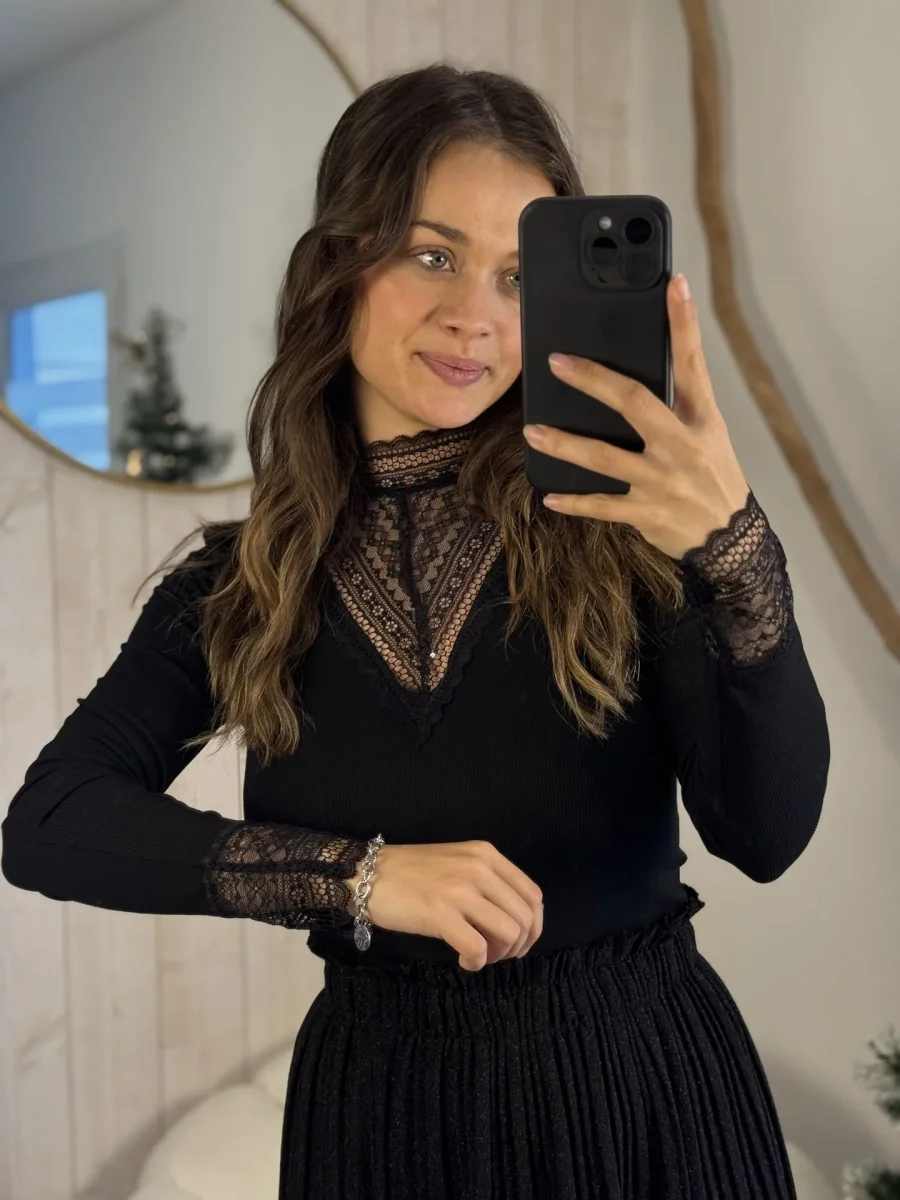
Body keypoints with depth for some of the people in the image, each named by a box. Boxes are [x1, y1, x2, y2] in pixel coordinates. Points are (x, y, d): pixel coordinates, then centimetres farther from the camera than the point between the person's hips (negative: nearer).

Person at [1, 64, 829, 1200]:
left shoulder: (613, 522, -10)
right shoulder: (241, 582, -3)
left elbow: (768, 836, -19)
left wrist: (732, 544, -35)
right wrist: (359, 874, -21)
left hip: (639, 1080, -1)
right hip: (377, 1099, 2)